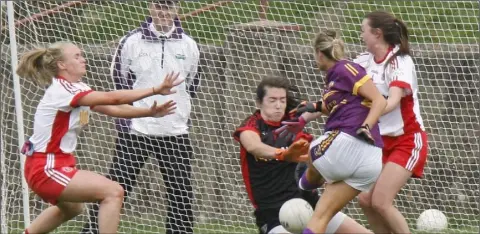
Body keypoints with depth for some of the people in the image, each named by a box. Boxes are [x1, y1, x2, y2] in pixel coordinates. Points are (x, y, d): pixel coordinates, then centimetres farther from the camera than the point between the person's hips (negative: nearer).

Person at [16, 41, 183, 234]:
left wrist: (150, 112, -10)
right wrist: (155, 90, -30)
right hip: (46, 168, -11)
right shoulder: (62, 90, -21)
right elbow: (112, 98, -29)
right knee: (113, 192, -20)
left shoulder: (76, 89, 9)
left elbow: (112, 109, 2)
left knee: (71, 208, 36)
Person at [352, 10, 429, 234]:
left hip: (407, 141, -7)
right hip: (383, 141, 7)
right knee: (365, 199, -1)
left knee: (380, 201, -16)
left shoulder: (400, 61, -18)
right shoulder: (365, 60, 1)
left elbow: (393, 101, -34)